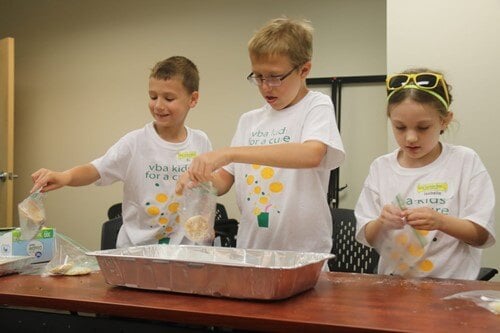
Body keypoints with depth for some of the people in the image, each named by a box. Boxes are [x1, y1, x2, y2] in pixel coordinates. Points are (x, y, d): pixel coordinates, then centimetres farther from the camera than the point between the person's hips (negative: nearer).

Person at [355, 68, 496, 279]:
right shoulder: (381, 168, 5)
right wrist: (381, 223, -15)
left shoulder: (465, 162, -1)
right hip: (394, 283, 4)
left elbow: (482, 235, -2)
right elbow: (367, 238, 6)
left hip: (453, 283, -3)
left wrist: (440, 221, -19)